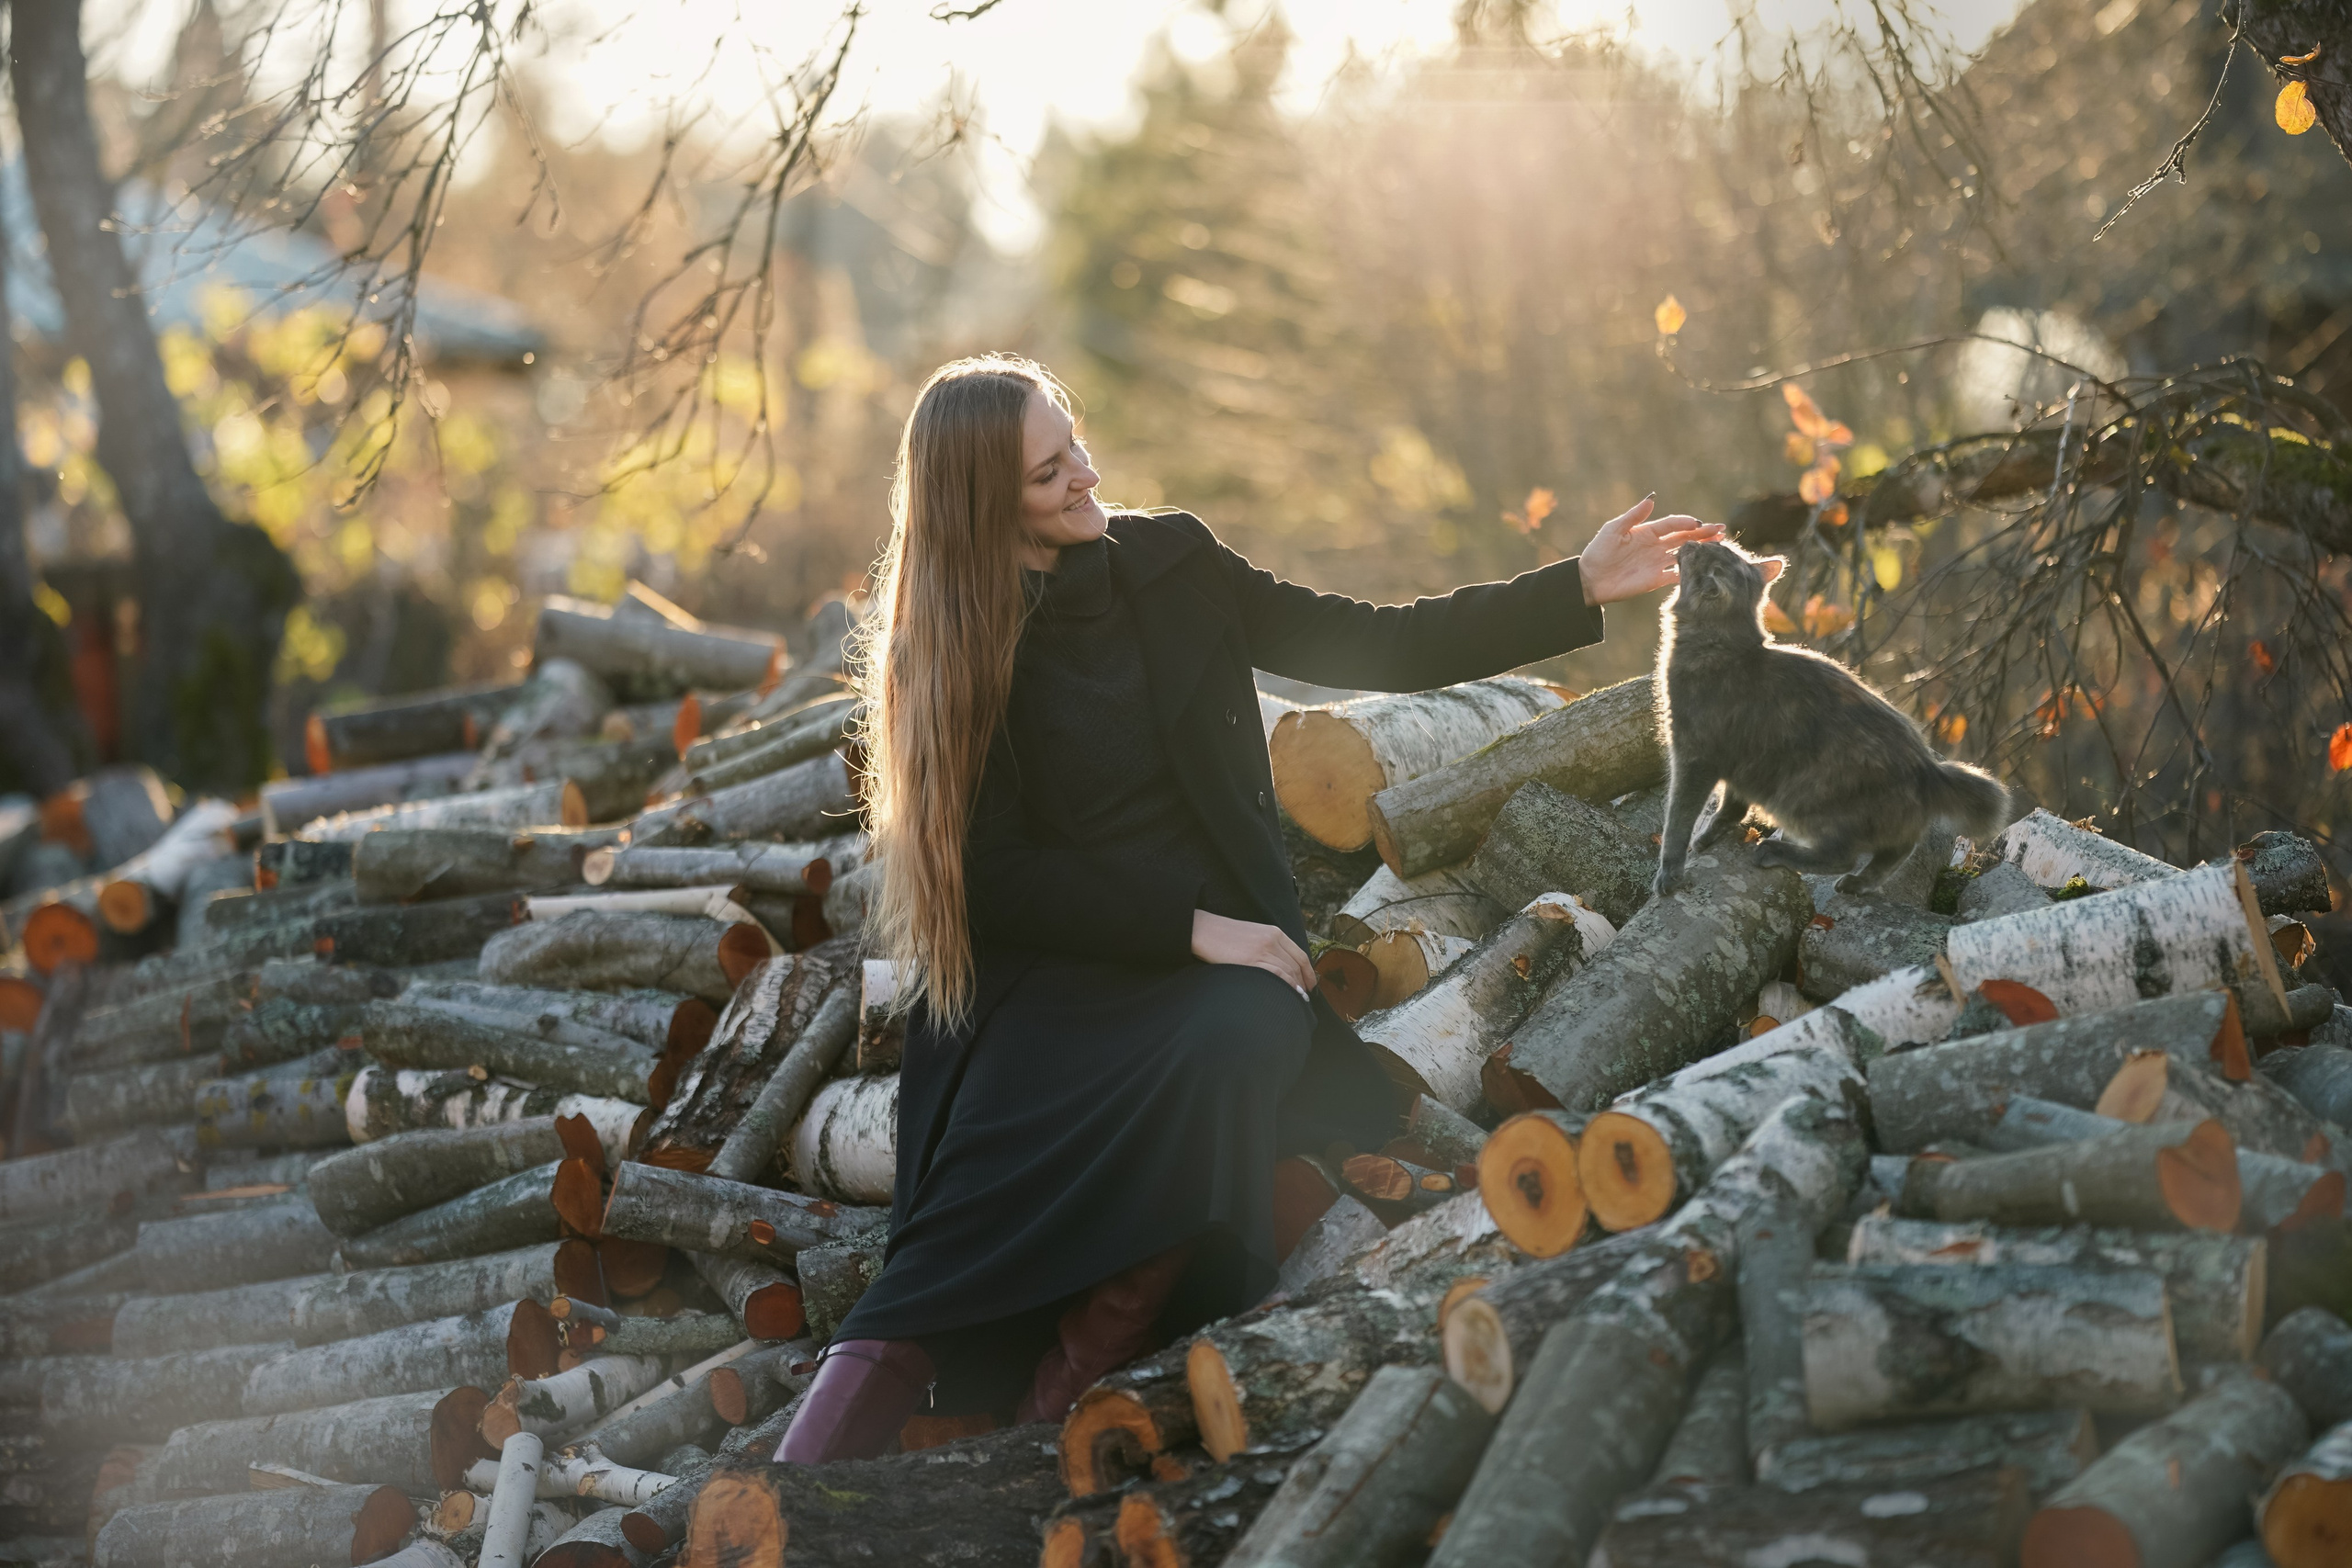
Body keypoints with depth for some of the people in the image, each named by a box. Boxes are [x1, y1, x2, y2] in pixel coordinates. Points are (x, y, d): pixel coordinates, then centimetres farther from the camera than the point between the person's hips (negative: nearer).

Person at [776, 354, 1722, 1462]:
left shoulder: (1169, 563, 8)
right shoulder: (950, 652, -1)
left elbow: (1373, 650, 12)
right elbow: (1000, 871, -5)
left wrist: (1581, 588, 7)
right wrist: (1189, 925, -14)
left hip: (1224, 948, 2)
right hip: (1056, 971, -2)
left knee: (1238, 1040, -34)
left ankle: (1091, 1355, -28)